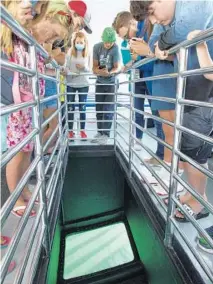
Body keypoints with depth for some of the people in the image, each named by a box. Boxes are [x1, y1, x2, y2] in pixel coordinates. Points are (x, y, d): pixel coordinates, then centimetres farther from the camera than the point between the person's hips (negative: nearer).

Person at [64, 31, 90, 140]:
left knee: (82, 108, 7)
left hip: (83, 84, 1)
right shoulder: (69, 53, 0)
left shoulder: (87, 54, 2)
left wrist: (83, 68, -19)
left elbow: (89, 70, 2)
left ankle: (82, 130, 19)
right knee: (70, 108, 5)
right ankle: (70, 130, 16)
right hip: (71, 84, 0)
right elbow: (66, 67, -3)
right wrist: (71, 73, -24)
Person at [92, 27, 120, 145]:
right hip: (99, 82, 4)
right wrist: (99, 71, -31)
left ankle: (106, 134, 3)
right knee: (98, 109, 8)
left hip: (111, 83, -4)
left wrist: (108, 72, -38)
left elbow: (116, 68, -17)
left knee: (108, 110, -6)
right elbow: (95, 67, -8)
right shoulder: (97, 47, -7)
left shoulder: (115, 48, -16)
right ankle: (100, 132, 20)